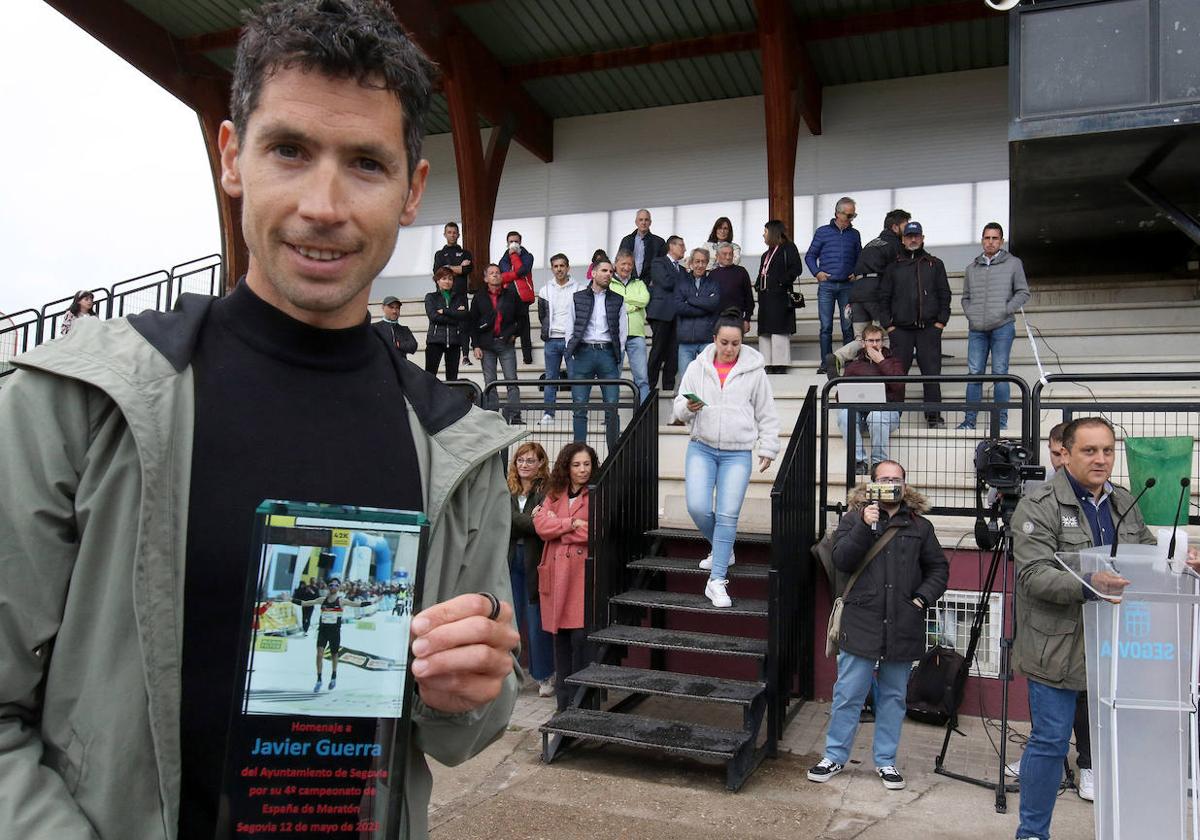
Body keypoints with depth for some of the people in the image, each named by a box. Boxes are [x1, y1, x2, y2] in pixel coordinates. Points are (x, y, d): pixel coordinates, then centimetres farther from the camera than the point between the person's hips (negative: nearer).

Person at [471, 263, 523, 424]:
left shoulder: (511, 295, 6)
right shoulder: (479, 298, 7)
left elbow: (520, 318, 14)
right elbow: (473, 324, 7)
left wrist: (513, 333, 1)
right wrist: (476, 346, -1)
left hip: (506, 344, -1)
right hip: (486, 345, 1)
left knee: (511, 380, -4)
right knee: (490, 382, 4)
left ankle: (514, 416, -2)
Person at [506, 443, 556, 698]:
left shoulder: (547, 490, -4)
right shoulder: (507, 491, 10)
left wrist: (516, 523, -13)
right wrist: (530, 520, -13)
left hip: (535, 563, -4)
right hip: (510, 562, 4)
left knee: (537, 621, 2)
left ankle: (544, 676, 15)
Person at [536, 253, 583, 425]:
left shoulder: (579, 289, 0)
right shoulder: (545, 290, 10)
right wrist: (548, 331, 9)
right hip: (551, 340, 3)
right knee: (550, 378, 7)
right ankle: (548, 414, 11)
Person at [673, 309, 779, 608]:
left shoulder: (754, 371, 2)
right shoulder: (697, 367, 4)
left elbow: (767, 415, 8)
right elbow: (678, 408, 8)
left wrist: (768, 449, 5)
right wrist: (688, 408, -14)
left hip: (738, 454, -1)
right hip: (702, 448, 1)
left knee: (727, 516, -6)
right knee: (698, 508, -11)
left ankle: (717, 581, 1)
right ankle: (721, 549, 20)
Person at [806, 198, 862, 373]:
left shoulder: (854, 234, 11)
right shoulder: (822, 232, 5)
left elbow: (859, 259, 19)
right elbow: (810, 256, 7)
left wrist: (856, 273, 0)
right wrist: (817, 273, -8)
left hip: (847, 285, 2)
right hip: (826, 285, -2)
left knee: (848, 327, 1)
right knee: (826, 327, -1)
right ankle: (826, 364, 3)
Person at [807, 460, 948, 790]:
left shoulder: (920, 526, 8)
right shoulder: (854, 519, 2)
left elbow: (939, 568, 13)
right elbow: (841, 560, -9)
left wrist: (923, 598, -2)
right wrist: (865, 527, -19)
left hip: (902, 627, 2)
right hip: (861, 625, -2)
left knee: (893, 697, 13)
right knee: (848, 695, 3)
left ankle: (885, 761, 26)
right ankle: (835, 756, 18)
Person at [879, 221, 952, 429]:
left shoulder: (935, 265, 13)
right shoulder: (893, 267, 12)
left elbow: (944, 294, 10)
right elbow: (884, 297, 10)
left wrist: (941, 321, 0)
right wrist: (888, 324, 1)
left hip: (929, 328, 0)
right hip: (901, 329, 0)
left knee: (932, 372, -1)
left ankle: (933, 414, 5)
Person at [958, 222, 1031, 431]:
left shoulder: (1013, 263, 6)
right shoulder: (972, 268, 16)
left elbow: (1023, 293, 5)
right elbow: (966, 297, 22)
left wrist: (1005, 311, -7)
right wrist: (970, 314, 4)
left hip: (1002, 327, -3)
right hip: (976, 329, 3)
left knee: (1000, 373, -3)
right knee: (974, 373, 1)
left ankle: (1002, 419, 4)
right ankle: (969, 419, 4)